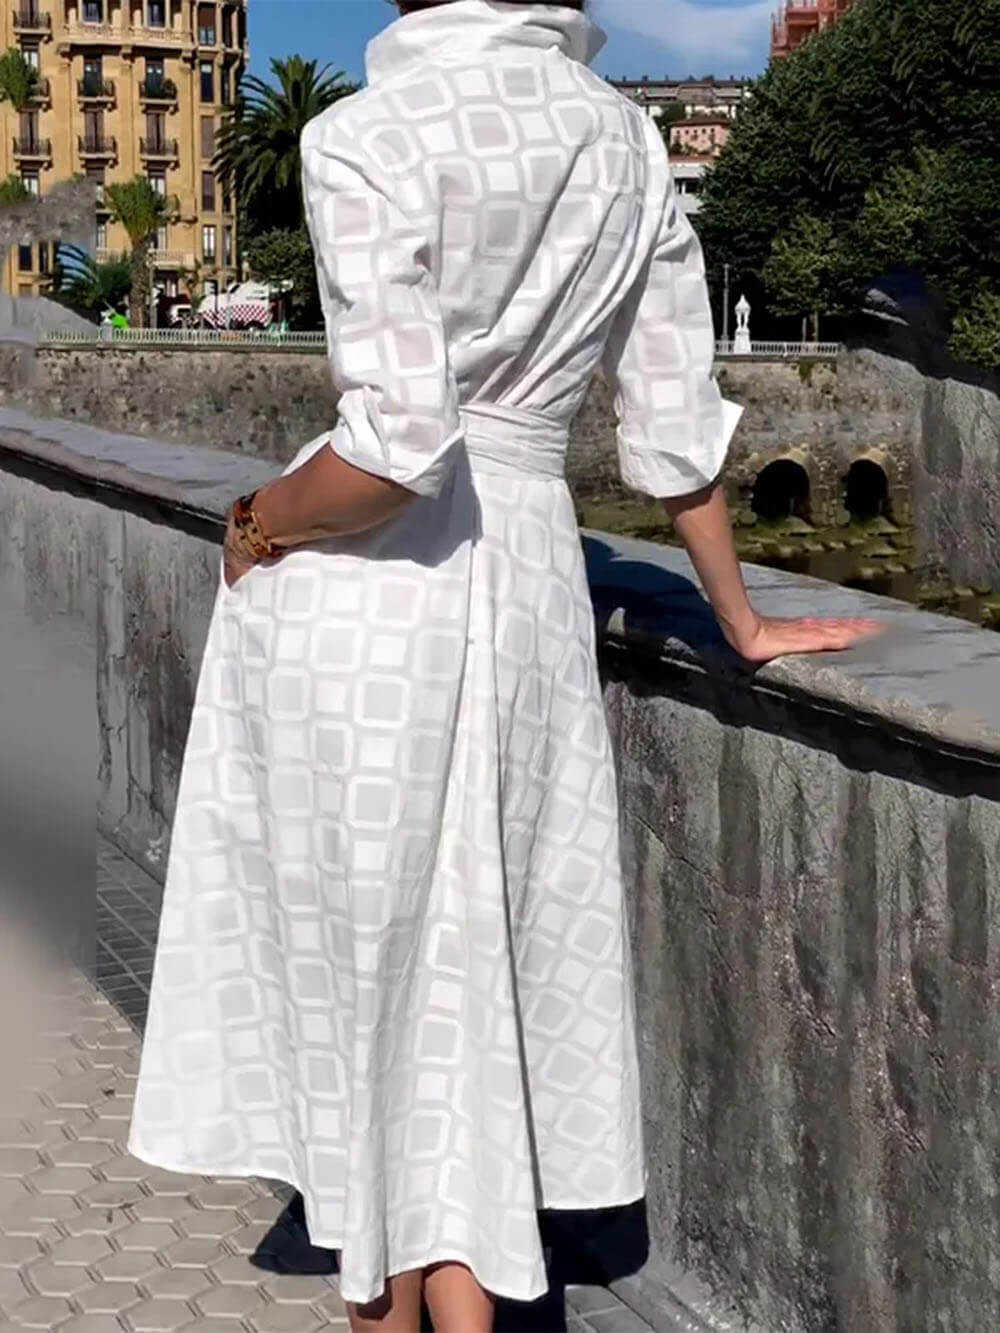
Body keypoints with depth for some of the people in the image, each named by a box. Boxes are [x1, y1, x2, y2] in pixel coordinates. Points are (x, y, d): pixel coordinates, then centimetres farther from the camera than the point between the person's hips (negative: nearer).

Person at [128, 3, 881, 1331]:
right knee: (470, 962, 15)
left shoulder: (370, 138, -13)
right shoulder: (627, 138, 5)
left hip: (355, 594, -4)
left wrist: (261, 523, -5)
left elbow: (394, 444, -23)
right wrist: (742, 621, 18)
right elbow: (678, 435, 7)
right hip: (527, 576, 5)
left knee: (357, 955, 12)